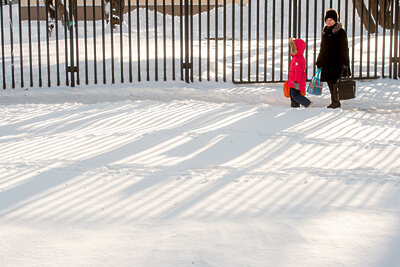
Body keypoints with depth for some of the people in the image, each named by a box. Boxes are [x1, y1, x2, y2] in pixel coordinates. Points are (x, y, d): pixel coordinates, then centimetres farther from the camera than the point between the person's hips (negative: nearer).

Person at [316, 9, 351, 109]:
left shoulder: (340, 32, -6)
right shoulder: (325, 32, 14)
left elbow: (344, 48, -8)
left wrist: (344, 63, -14)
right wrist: (319, 62, 19)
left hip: (337, 61, -7)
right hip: (327, 61, 7)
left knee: (334, 81, -9)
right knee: (329, 82, 8)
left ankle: (336, 101, -1)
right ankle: (334, 101, 16)